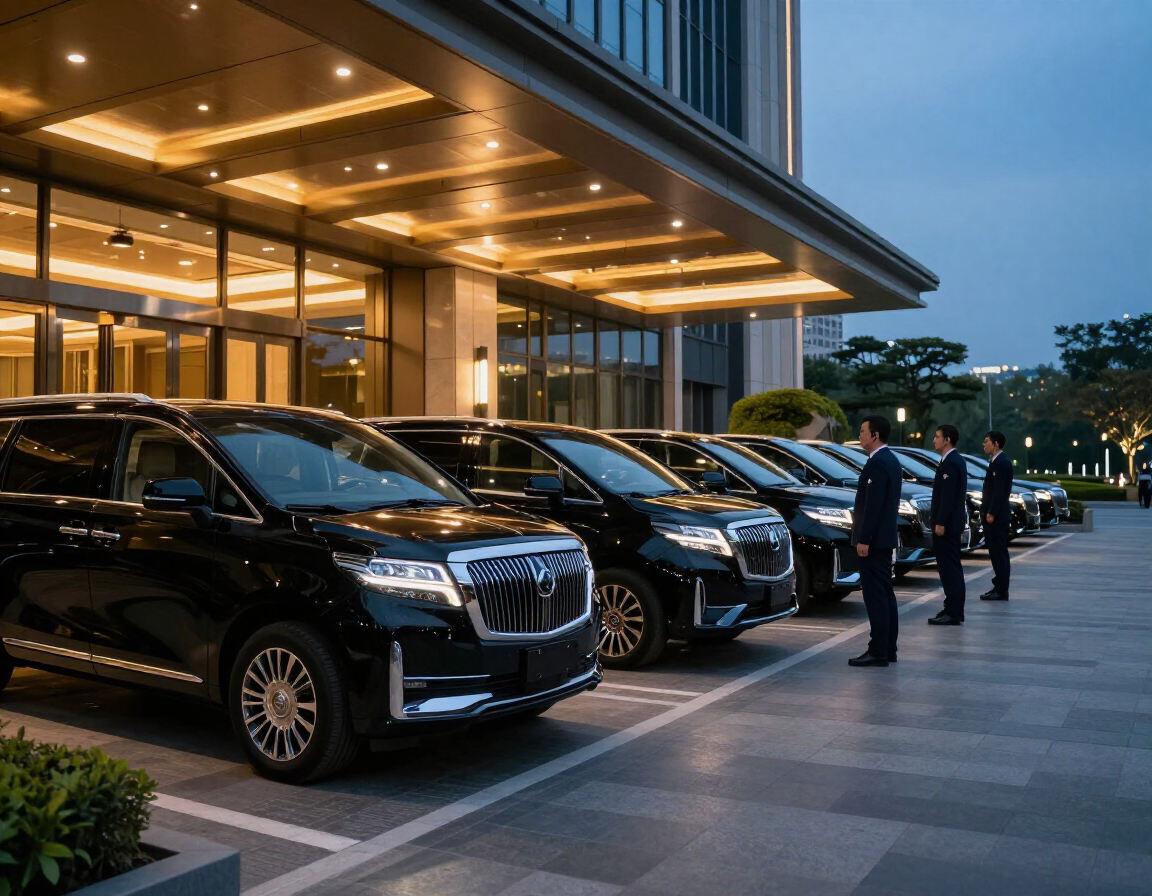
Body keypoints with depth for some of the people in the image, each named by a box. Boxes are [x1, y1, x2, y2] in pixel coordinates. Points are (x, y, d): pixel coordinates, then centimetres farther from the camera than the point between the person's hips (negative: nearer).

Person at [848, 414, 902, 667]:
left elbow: (873, 505, -22)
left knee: (875, 595, -8)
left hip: (874, 539, -10)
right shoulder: (890, 460, 15)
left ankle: (878, 651, -6)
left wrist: (863, 539, -20)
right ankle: (888, 648, 18)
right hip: (885, 537, 10)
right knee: (884, 593, 12)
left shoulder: (877, 463, -17)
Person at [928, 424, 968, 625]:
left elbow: (947, 496, -22)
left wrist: (940, 523, -21)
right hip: (952, 522, 11)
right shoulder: (955, 460, 15)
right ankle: (955, 610, 20)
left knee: (949, 567, -8)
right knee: (952, 567, 14)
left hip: (947, 523, -11)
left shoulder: (950, 463, -17)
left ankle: (952, 613, -7)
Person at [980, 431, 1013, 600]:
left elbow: (1000, 491, -20)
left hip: (997, 516, -10)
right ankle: (999, 587, 18)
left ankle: (1001, 591, -2)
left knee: (999, 553, -6)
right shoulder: (996, 461, 16)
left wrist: (991, 513, -20)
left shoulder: (1001, 462, -15)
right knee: (996, 552, 13)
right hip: (994, 515, 10)